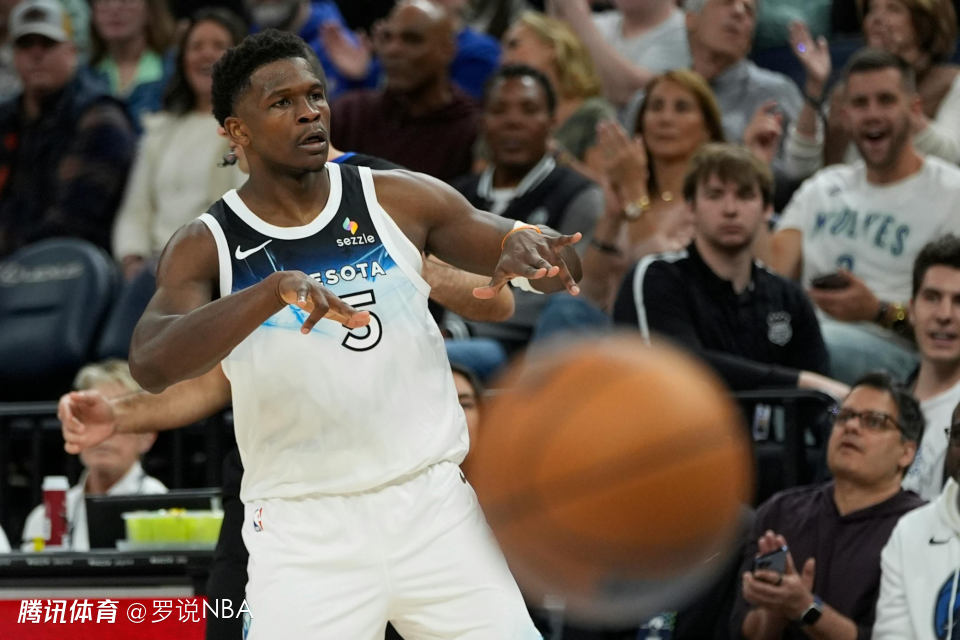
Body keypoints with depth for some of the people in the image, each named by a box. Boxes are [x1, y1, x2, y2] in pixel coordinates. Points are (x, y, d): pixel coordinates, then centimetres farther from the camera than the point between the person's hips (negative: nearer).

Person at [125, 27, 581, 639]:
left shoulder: (398, 200, 1)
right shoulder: (206, 248, -3)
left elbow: (560, 265, 3)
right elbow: (151, 365, -21)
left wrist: (525, 245, -24)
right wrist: (275, 290, -36)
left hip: (435, 506, 2)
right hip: (304, 533, -2)